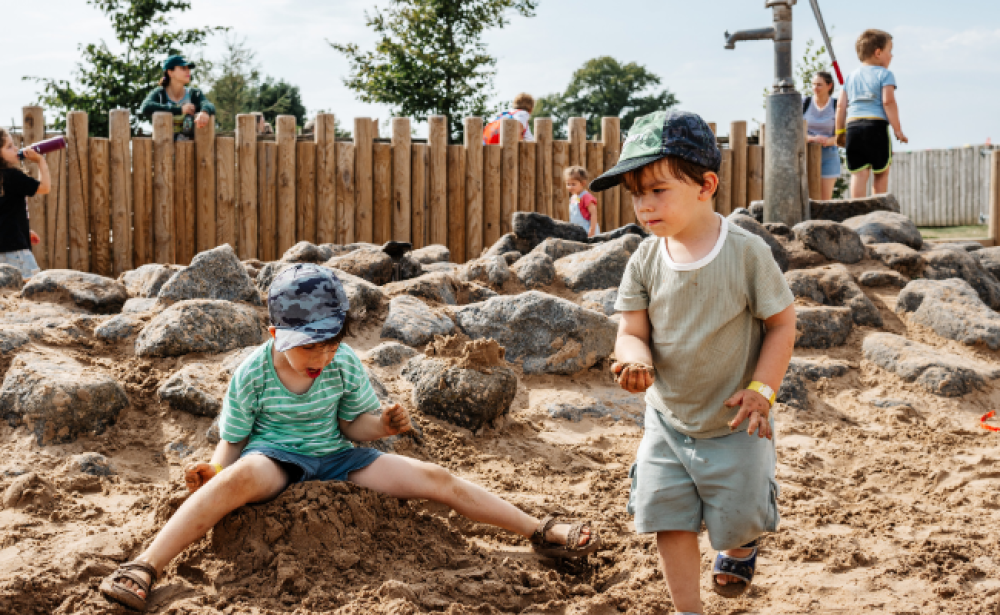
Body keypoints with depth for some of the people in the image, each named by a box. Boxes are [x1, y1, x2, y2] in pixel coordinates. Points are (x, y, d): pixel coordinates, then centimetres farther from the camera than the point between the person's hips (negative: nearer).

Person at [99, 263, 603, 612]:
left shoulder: (344, 365, -6)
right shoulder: (253, 372, -14)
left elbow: (353, 424, 6)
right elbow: (233, 442, -6)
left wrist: (383, 425, -15)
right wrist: (214, 469, -26)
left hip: (333, 457, 3)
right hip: (274, 455, -3)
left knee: (435, 478, -9)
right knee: (239, 478, -42)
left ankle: (542, 532, 0)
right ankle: (144, 569, -44)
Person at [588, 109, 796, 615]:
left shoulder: (746, 252, -17)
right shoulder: (645, 260, -8)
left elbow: (781, 323, -9)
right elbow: (632, 330, -5)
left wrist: (761, 389, -15)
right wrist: (634, 357, -28)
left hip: (734, 423, -3)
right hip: (667, 419, 3)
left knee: (736, 520, 9)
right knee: (670, 521, 5)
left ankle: (741, 544, 46)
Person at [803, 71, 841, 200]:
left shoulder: (836, 105, -1)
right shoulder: (805, 103, 0)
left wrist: (829, 141, -22)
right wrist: (812, 139, -22)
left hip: (829, 154, 0)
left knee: (826, 199, -2)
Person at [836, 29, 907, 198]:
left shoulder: (851, 76, 19)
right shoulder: (884, 74, 3)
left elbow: (841, 106, 13)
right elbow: (888, 101, -9)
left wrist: (840, 131, 20)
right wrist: (898, 130, -6)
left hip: (853, 126, 4)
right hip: (877, 125, -4)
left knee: (859, 173, -1)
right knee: (881, 172, 8)